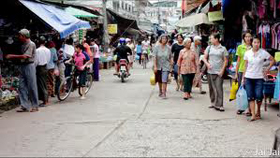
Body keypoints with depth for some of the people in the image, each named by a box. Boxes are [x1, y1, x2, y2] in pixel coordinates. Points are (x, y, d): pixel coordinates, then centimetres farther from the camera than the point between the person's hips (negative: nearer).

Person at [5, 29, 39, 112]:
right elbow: (22, 56, 14)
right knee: (22, 86, 4)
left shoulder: (31, 44, -10)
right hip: (22, 66, 8)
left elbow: (25, 56, -16)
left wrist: (12, 56, -12)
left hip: (29, 65, -8)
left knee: (32, 87, -2)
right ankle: (24, 106, 8)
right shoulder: (23, 45, 16)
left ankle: (35, 106, 6)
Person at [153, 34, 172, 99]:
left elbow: (170, 58, 6)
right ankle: (160, 92, 33)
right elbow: (154, 57, -7)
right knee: (159, 81, 14)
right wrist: (155, 66, -14)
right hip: (158, 66, 1)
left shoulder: (168, 48, 0)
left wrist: (171, 66, 5)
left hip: (166, 67, -1)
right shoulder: (157, 47, -4)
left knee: (164, 81, -11)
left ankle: (164, 94, -7)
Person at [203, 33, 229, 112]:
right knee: (211, 88, 9)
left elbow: (225, 60, 1)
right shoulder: (209, 48, 10)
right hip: (210, 71, 4)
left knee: (219, 88, -9)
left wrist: (222, 70, -8)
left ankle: (219, 105, -9)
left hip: (219, 72, -4)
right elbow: (205, 58, 13)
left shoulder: (223, 49, 1)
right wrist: (207, 64, -7)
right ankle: (213, 103, 22)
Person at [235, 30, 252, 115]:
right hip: (241, 71, 2)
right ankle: (241, 108, 20)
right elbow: (238, 60, 9)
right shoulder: (240, 47, 6)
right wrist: (236, 72, 8)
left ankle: (250, 109, 7)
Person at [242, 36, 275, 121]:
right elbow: (246, 66, 9)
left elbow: (272, 60, 8)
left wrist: (267, 69, 0)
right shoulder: (247, 53, 4)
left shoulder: (263, 53, -2)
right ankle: (253, 115, -1)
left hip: (259, 78, -2)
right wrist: (243, 77, 6)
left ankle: (258, 111, 20)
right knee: (250, 97, -3)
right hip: (249, 77, 2)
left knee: (258, 96, -7)